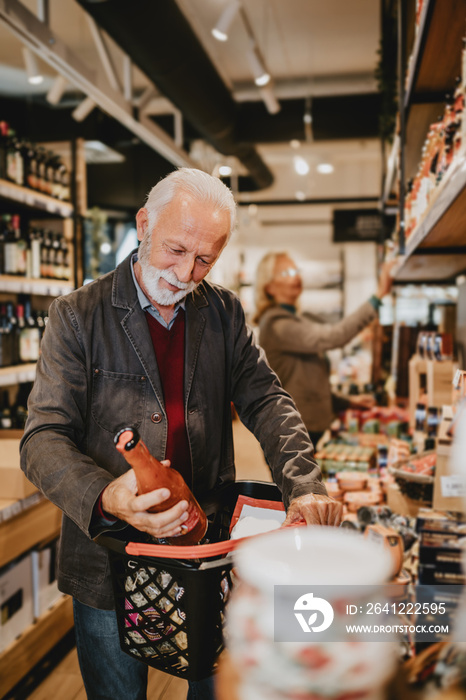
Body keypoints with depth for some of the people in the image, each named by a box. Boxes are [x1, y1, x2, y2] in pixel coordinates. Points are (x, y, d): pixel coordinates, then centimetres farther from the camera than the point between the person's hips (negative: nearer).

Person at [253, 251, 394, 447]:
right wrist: (379, 295, -30)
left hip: (312, 426, 9)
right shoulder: (276, 324, -16)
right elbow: (333, 336, -29)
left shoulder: (299, 320, 16)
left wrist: (346, 402, 14)